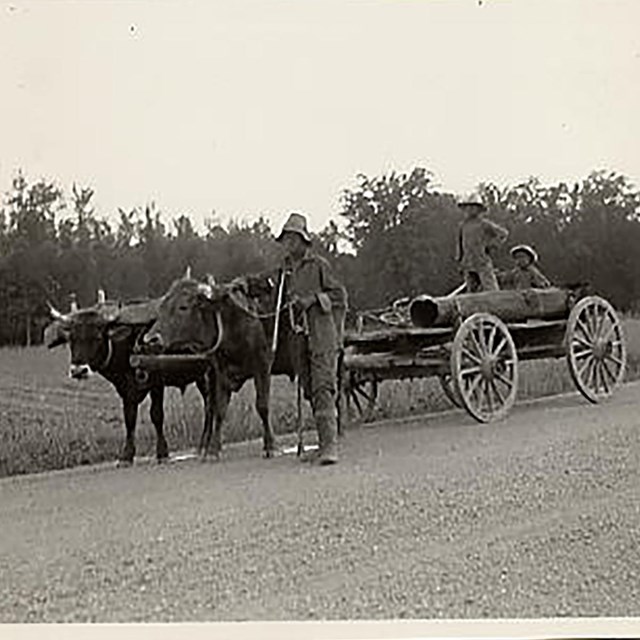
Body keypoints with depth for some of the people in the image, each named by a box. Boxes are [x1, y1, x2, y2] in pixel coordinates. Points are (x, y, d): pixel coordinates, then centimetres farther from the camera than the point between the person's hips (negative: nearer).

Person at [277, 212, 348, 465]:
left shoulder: (318, 264, -1)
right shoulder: (285, 269, 16)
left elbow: (339, 294, -1)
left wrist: (314, 299, -12)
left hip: (323, 336, -7)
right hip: (301, 337, 7)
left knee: (323, 389, -15)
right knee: (310, 391, 8)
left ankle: (330, 446, -19)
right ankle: (324, 445, 15)